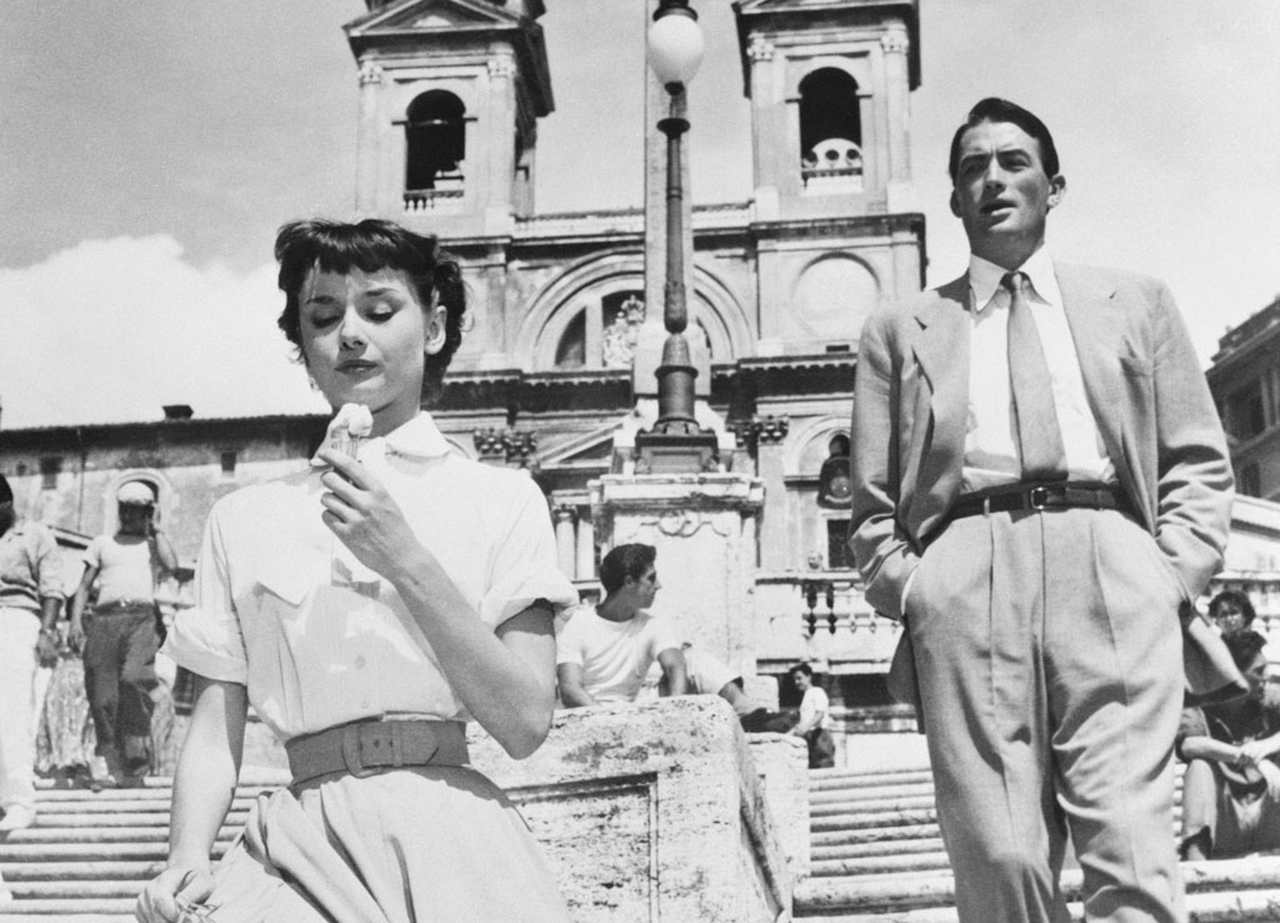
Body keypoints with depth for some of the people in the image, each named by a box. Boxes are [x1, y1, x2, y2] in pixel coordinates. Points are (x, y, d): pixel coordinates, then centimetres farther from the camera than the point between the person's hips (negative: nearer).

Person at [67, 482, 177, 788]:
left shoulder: (155, 544, 20)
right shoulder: (102, 544, 24)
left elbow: (172, 566, -2)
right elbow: (84, 585, 18)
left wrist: (156, 530, 10)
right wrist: (76, 621, 3)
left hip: (142, 616, -2)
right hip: (105, 617, 2)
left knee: (134, 677, -27)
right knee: (101, 694, -7)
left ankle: (137, 748, -18)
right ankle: (106, 763, 1)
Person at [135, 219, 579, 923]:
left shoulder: (501, 498, 7)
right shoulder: (243, 519, 13)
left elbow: (526, 724, -2)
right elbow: (215, 733, 11)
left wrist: (407, 559, -8)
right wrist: (187, 859, -7)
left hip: (451, 844, -1)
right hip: (300, 846, 1)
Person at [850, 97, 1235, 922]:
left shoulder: (1134, 303, 23)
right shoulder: (901, 330, 22)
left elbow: (1199, 461, 16)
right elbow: (873, 503, 17)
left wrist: (1173, 572, 1)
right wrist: (909, 591, 1)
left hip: (1110, 568, 0)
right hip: (965, 581, 0)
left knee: (1133, 853, -12)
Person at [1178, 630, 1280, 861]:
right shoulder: (1201, 706, -4)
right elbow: (1187, 744, -25)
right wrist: (1240, 755, -38)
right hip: (1223, 820, -1)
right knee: (1200, 766, -26)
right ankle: (1196, 850, -34)